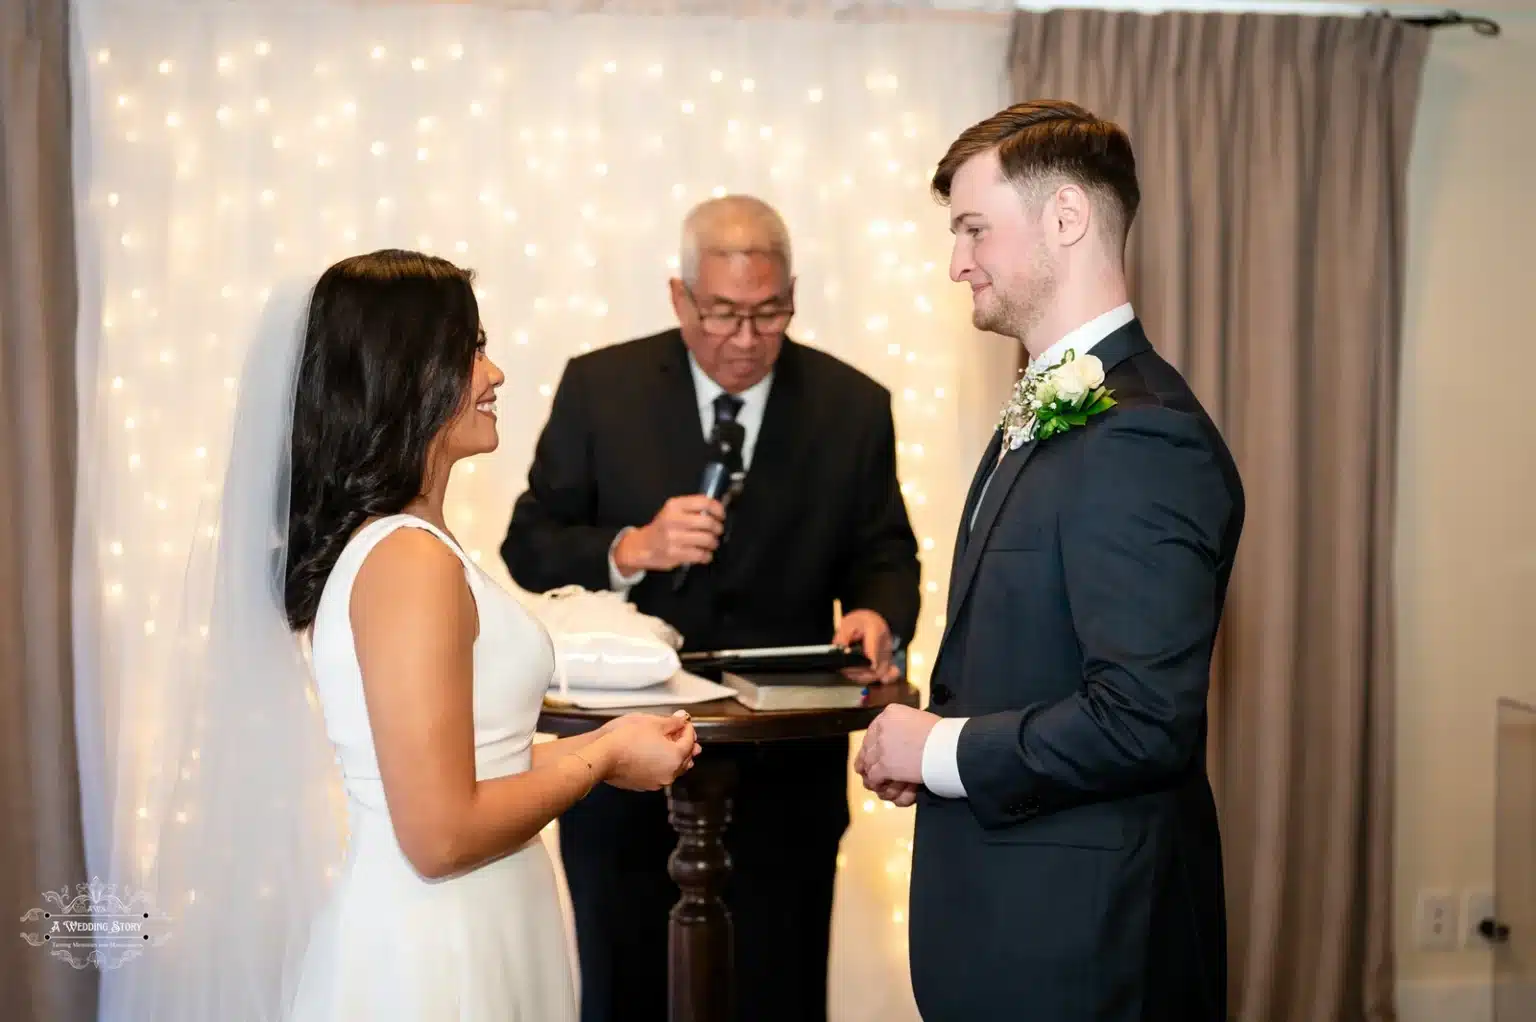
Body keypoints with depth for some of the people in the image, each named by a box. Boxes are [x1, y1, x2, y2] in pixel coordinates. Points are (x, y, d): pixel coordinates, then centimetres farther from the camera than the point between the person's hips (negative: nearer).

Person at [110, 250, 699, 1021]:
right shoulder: (410, 560, -22)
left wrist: (578, 752, 9)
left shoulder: (364, 542, 6)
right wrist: (601, 758, -10)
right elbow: (442, 835, -23)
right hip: (437, 954, -9)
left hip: (444, 934, 9)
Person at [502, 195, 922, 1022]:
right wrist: (630, 550, -21)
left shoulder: (852, 406, 0)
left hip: (784, 770, 0)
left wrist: (877, 615, -18)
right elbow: (528, 548, -2)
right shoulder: (599, 387, -2)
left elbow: (884, 554, 5)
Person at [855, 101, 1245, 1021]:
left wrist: (942, 752, -15)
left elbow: (1146, 720, -27)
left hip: (1080, 938, -9)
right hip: (1016, 908, 9)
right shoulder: (1049, 410, 10)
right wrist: (930, 742, 2)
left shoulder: (1142, 437, -21)